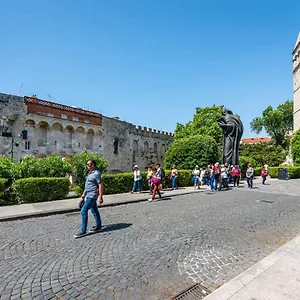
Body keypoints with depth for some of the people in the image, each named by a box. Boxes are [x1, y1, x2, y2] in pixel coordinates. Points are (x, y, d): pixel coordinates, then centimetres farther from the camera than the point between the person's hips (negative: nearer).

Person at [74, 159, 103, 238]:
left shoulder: (96, 174, -16)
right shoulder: (90, 173, 13)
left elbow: (101, 185, -19)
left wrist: (100, 197, -20)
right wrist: (83, 194, 21)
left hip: (92, 196, -10)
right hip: (89, 195, 10)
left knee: (83, 212, -8)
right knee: (95, 211, 17)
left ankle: (83, 231, 1)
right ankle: (98, 227, 29)